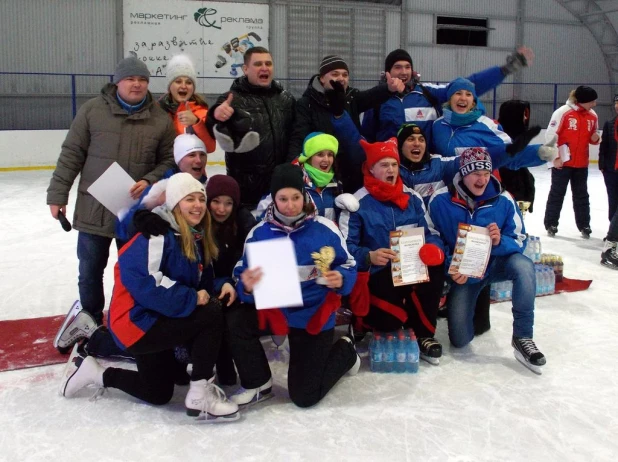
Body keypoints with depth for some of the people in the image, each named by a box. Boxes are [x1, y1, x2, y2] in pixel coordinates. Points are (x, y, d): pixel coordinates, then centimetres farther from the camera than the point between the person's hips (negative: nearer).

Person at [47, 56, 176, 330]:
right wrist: (58, 194, -3)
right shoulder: (92, 110, -3)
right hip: (93, 208, 0)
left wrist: (149, 181, -15)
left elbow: (169, 160, 3)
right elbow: (71, 155, -1)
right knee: (90, 272, 12)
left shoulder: (161, 119, 0)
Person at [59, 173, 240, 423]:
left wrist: (219, 287, -9)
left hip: (158, 320, 10)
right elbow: (140, 279, -32)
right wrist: (191, 298, -29)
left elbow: (201, 281, 13)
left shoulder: (196, 238, 8)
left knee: (158, 393, 21)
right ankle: (200, 395, -15)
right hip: (137, 321, -10)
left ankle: (94, 372, 33)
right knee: (211, 313, -25)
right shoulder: (157, 233, -21)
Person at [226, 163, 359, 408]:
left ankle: (345, 351, 29)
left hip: (314, 315, -2)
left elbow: (349, 267, -5)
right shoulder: (258, 233, -9)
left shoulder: (325, 230, -13)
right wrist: (246, 287, -32)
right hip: (274, 307, 3)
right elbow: (242, 277, -8)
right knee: (235, 320, -27)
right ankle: (258, 385, -2)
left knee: (304, 396, -2)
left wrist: (341, 280, -28)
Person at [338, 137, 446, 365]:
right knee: (389, 320, -27)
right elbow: (345, 246, -12)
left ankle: (424, 334, -9)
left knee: (435, 265, -29)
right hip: (378, 275, -4)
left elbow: (431, 234, 8)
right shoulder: (357, 202, -6)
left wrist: (433, 249, -16)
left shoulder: (412, 198, 8)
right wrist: (369, 256, -31)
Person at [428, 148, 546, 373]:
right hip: (462, 272, 0)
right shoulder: (440, 200, -14)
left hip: (496, 263, 1)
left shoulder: (503, 200, -11)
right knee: (460, 339, -5)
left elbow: (519, 241, -6)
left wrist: (500, 242, -29)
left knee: (523, 265, -36)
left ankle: (522, 337, -23)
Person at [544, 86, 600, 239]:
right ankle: (551, 224, 15)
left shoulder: (593, 116, 4)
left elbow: (592, 138, 17)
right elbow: (550, 135, -12)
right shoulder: (563, 112, -13)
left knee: (581, 195, 12)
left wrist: (595, 138, -7)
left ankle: (584, 225, 21)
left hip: (581, 163, 5)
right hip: (562, 162, -5)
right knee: (557, 193, 5)